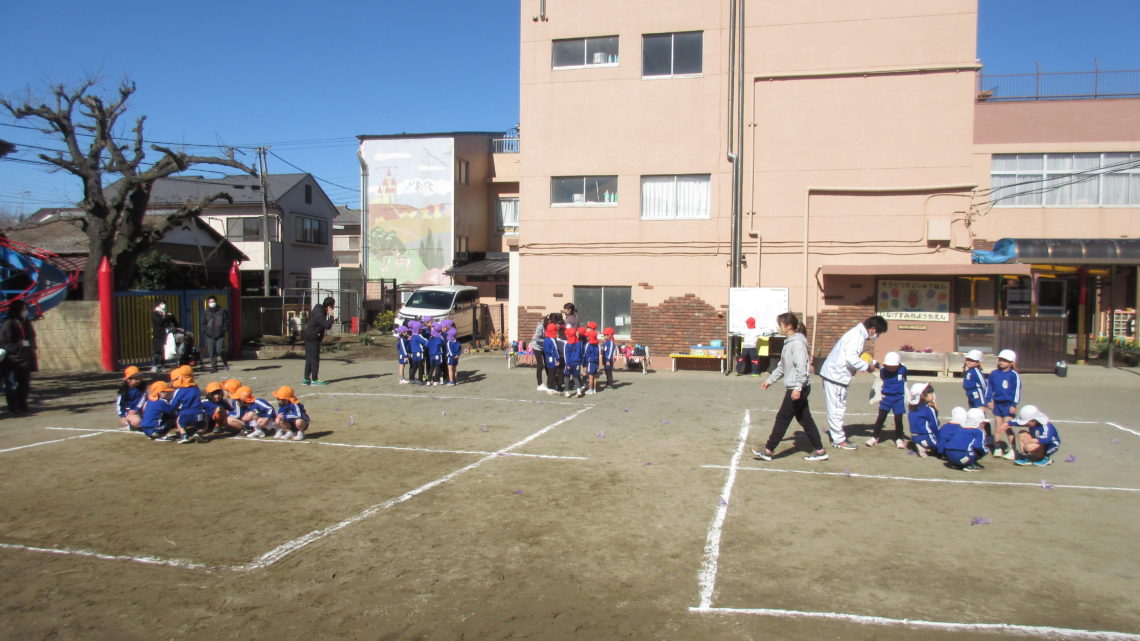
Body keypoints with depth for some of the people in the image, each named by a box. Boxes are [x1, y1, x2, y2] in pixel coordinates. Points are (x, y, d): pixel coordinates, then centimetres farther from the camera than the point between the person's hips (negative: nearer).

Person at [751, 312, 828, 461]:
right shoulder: (789, 342, 14)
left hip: (798, 388, -10)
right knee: (804, 419, 12)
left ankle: (768, 450, 4)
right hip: (795, 388, 10)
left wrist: (797, 388, -27)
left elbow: (801, 367, -23)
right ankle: (819, 450, 17)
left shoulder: (797, 343, -16)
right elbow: (782, 366, 23)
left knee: (782, 418, -3)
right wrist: (770, 380, 24)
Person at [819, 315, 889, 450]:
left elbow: (855, 356, 23)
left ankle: (837, 435, 27)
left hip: (835, 374, 10)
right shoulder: (857, 336, -18)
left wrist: (872, 362, 13)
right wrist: (867, 366, -16)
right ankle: (839, 440, 5)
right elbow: (851, 358, -29)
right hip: (835, 376, -10)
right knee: (836, 408, -2)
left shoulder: (858, 334, 15)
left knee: (838, 407, 17)